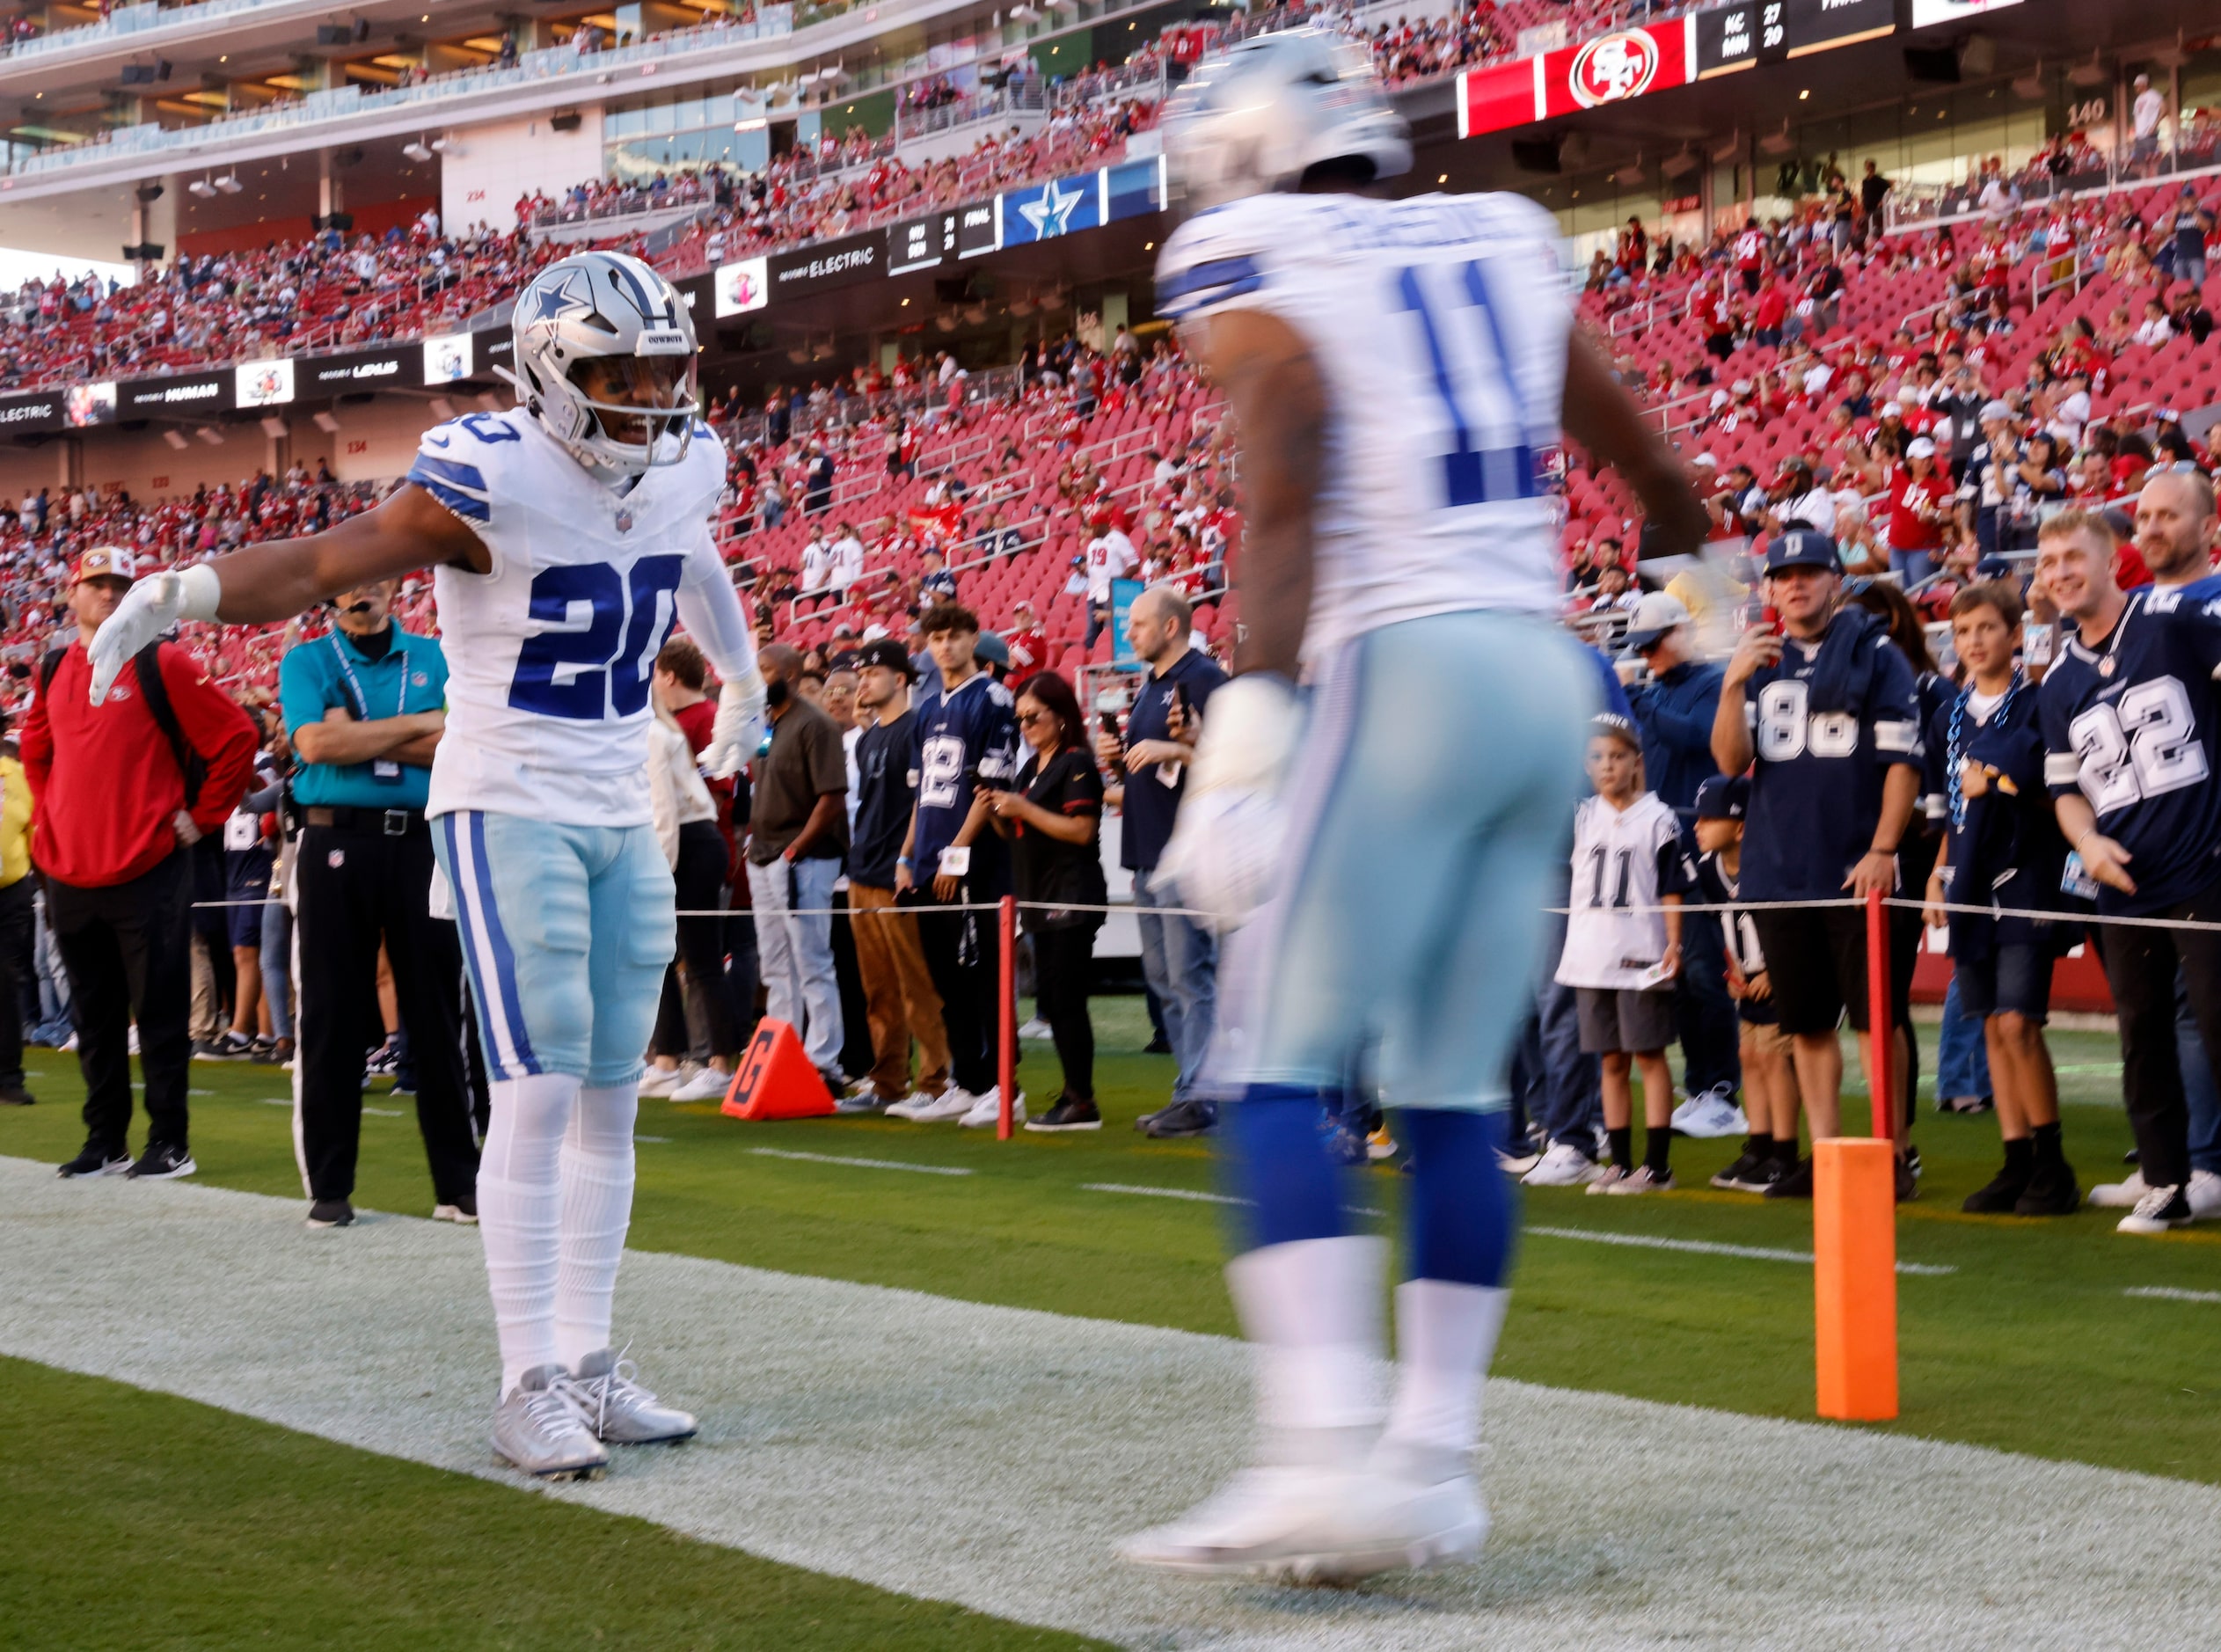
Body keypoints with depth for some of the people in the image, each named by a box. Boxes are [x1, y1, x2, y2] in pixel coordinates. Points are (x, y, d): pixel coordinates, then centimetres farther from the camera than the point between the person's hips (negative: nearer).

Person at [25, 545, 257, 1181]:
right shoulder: (54, 672, 11)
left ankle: (169, 1143, 5)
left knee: (159, 1012, -2)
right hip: (70, 875, 5)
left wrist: (198, 819, -5)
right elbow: (35, 751, 28)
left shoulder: (160, 664, -5)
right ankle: (104, 1142, 19)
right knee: (94, 1016, 11)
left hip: (148, 872, -5)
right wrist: (48, 822, 17)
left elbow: (236, 737, -6)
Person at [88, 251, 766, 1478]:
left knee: (611, 1098, 9)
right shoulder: (496, 480, -17)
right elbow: (322, 563, -22)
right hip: (509, 812, -7)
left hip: (622, 821, 7)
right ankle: (529, 1387, -6)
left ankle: (588, 1364, 17)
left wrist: (740, 680, 44)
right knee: (540, 1094, -12)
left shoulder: (682, 469, 4)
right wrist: (193, 590, -40)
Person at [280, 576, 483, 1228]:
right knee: (330, 1017, 0)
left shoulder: (434, 659, 11)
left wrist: (360, 737, -9)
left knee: (439, 1014, 2)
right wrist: (419, 725, -7)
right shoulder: (307, 662, 7)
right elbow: (317, 744, -11)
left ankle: (458, 1184, 7)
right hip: (336, 844, -1)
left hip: (421, 843, 1)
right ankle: (329, 1187, 7)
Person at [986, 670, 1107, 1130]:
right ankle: (1072, 1094, 13)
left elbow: (1081, 829, -18)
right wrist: (997, 813, 3)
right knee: (1049, 999, 8)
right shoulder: (1030, 769, 18)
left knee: (1066, 998, -10)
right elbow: (1018, 834, 23)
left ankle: (1083, 1103, -8)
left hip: (1072, 897, -9)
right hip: (1041, 898, 9)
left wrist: (1022, 808, -17)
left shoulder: (1076, 764, -8)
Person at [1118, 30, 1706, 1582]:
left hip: (1403, 671, -7)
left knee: (1277, 1072, -6)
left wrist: (1250, 725, -22)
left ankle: (1329, 1455, -19)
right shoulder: (1501, 247, 18)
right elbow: (1641, 455, 28)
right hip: (1545, 674, 7)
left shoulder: (1254, 279, -1)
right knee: (1454, 1093, 9)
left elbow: (1285, 496, -17)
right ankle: (1433, 1460, 9)